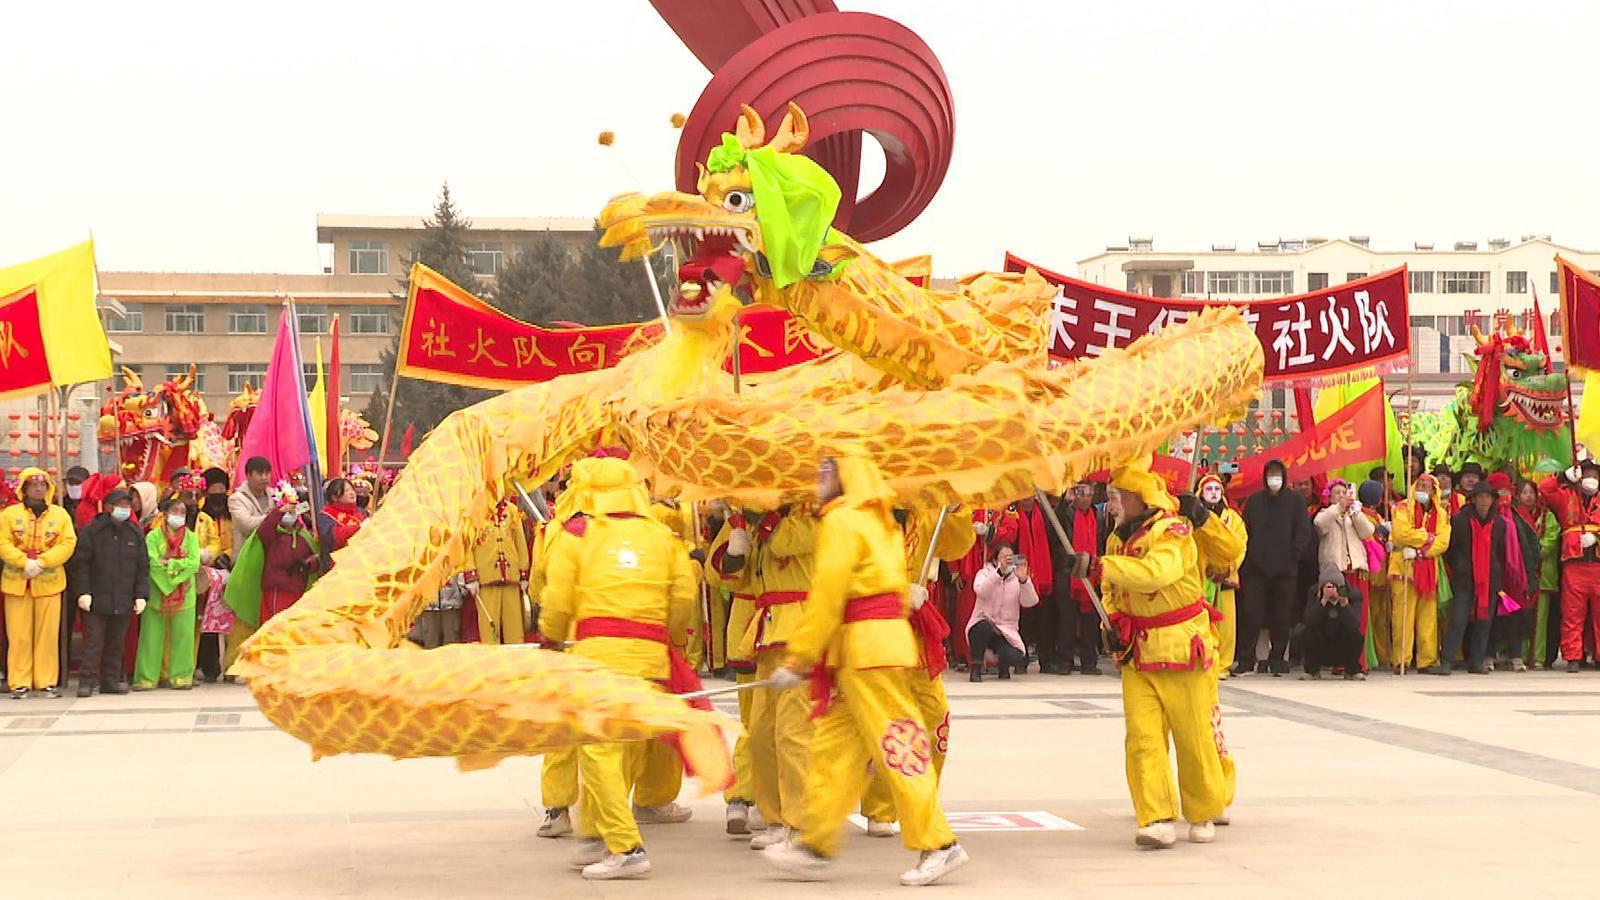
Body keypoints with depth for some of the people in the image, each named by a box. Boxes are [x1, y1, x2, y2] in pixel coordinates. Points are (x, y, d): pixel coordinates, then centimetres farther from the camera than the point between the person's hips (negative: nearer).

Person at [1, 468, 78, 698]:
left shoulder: (60, 514, 7)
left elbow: (68, 544, -2)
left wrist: (41, 562, -13)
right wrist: (24, 562, -16)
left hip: (49, 581, 1)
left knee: (48, 634, 2)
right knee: (19, 634, 0)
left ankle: (47, 681, 8)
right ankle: (20, 683, 5)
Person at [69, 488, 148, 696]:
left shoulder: (135, 533, 9)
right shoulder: (92, 530, -2)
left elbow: (143, 567, 11)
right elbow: (80, 563, -2)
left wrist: (141, 595, 3)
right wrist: (83, 591, -10)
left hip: (124, 600, 4)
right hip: (97, 598, -3)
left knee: (116, 643, 9)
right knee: (93, 641, -4)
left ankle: (110, 680, 16)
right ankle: (86, 681, 0)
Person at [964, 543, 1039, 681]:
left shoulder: (1017, 577, 7)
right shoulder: (985, 573, 2)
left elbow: (1030, 602, -10)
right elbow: (981, 591, -22)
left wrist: (1024, 580, -27)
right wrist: (999, 572, -34)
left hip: (1006, 631, 2)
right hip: (982, 627, -2)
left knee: (1017, 658, -26)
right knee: (985, 626, -38)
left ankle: (1003, 665, 14)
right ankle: (976, 668, -15)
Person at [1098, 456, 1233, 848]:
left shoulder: (1171, 531, -14)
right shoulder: (1119, 537, 9)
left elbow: (1157, 571, -34)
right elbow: (1111, 592, 23)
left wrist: (1102, 565, -36)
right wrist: (1112, 623, 4)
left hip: (1182, 648, -6)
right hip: (1137, 652, 6)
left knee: (1194, 734, 3)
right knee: (1142, 734, -7)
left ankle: (1204, 814, 22)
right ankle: (1158, 819, -8)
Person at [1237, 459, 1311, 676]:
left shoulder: (1296, 501, 6)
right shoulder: (1254, 501, 11)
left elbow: (1304, 533, 1)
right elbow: (1244, 531, 10)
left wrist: (1292, 555, -8)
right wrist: (1248, 557, -1)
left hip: (1285, 570, -1)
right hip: (1256, 568, 1)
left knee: (1282, 618, 2)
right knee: (1250, 615, -5)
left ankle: (1277, 660, 9)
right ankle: (1245, 660, -1)